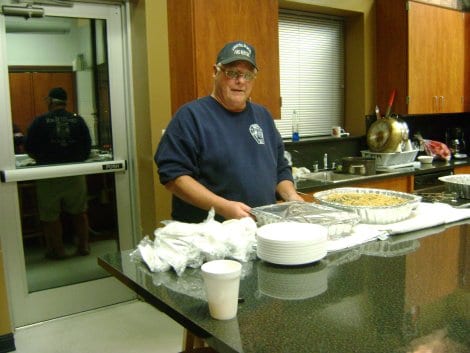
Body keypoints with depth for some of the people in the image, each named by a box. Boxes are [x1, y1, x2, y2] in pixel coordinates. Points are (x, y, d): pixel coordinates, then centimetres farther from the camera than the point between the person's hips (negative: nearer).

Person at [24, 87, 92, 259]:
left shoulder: (40, 121, -7)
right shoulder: (78, 120, -2)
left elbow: (29, 148, -2)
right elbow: (87, 147, 2)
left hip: (49, 176, -2)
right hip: (75, 174, 3)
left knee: (50, 215, 12)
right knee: (79, 212, 18)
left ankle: (57, 250, 18)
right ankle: (83, 246, 23)